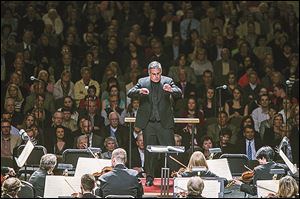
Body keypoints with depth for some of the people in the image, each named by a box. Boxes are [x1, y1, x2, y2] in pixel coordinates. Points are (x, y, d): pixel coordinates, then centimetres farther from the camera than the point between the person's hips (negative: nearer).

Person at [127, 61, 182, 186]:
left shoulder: (168, 81, 2)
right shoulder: (142, 82, 5)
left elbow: (179, 94, -9)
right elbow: (130, 94, -5)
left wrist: (170, 90, -32)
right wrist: (140, 91, -27)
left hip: (164, 123, -1)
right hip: (148, 123, 1)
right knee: (149, 152, 5)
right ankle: (149, 177, 12)